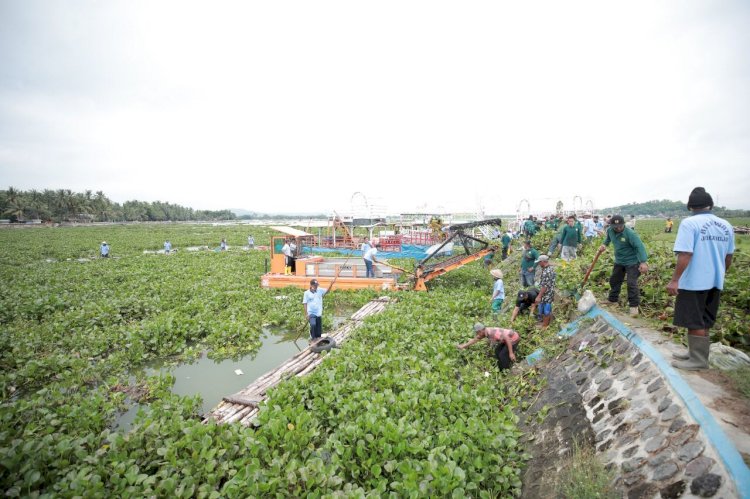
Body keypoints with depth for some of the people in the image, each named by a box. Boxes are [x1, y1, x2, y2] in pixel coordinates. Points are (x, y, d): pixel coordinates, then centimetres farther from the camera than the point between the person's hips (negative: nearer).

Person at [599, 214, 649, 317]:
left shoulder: (630, 234, -27)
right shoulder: (610, 230, -6)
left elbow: (639, 246, -32)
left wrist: (643, 262, -40)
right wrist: (604, 244, 0)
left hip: (632, 262, -7)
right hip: (619, 261, 8)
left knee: (632, 283, -12)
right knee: (614, 280, 18)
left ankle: (634, 306, -4)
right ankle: (612, 300, 34)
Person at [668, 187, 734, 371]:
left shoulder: (689, 223, -16)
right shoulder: (726, 225, 6)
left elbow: (685, 255, -23)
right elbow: (729, 257, 13)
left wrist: (674, 280, -19)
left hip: (694, 282, -7)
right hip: (715, 282, 7)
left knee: (695, 322, 4)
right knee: (703, 321, 17)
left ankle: (698, 360, 12)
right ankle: (696, 352, 29)